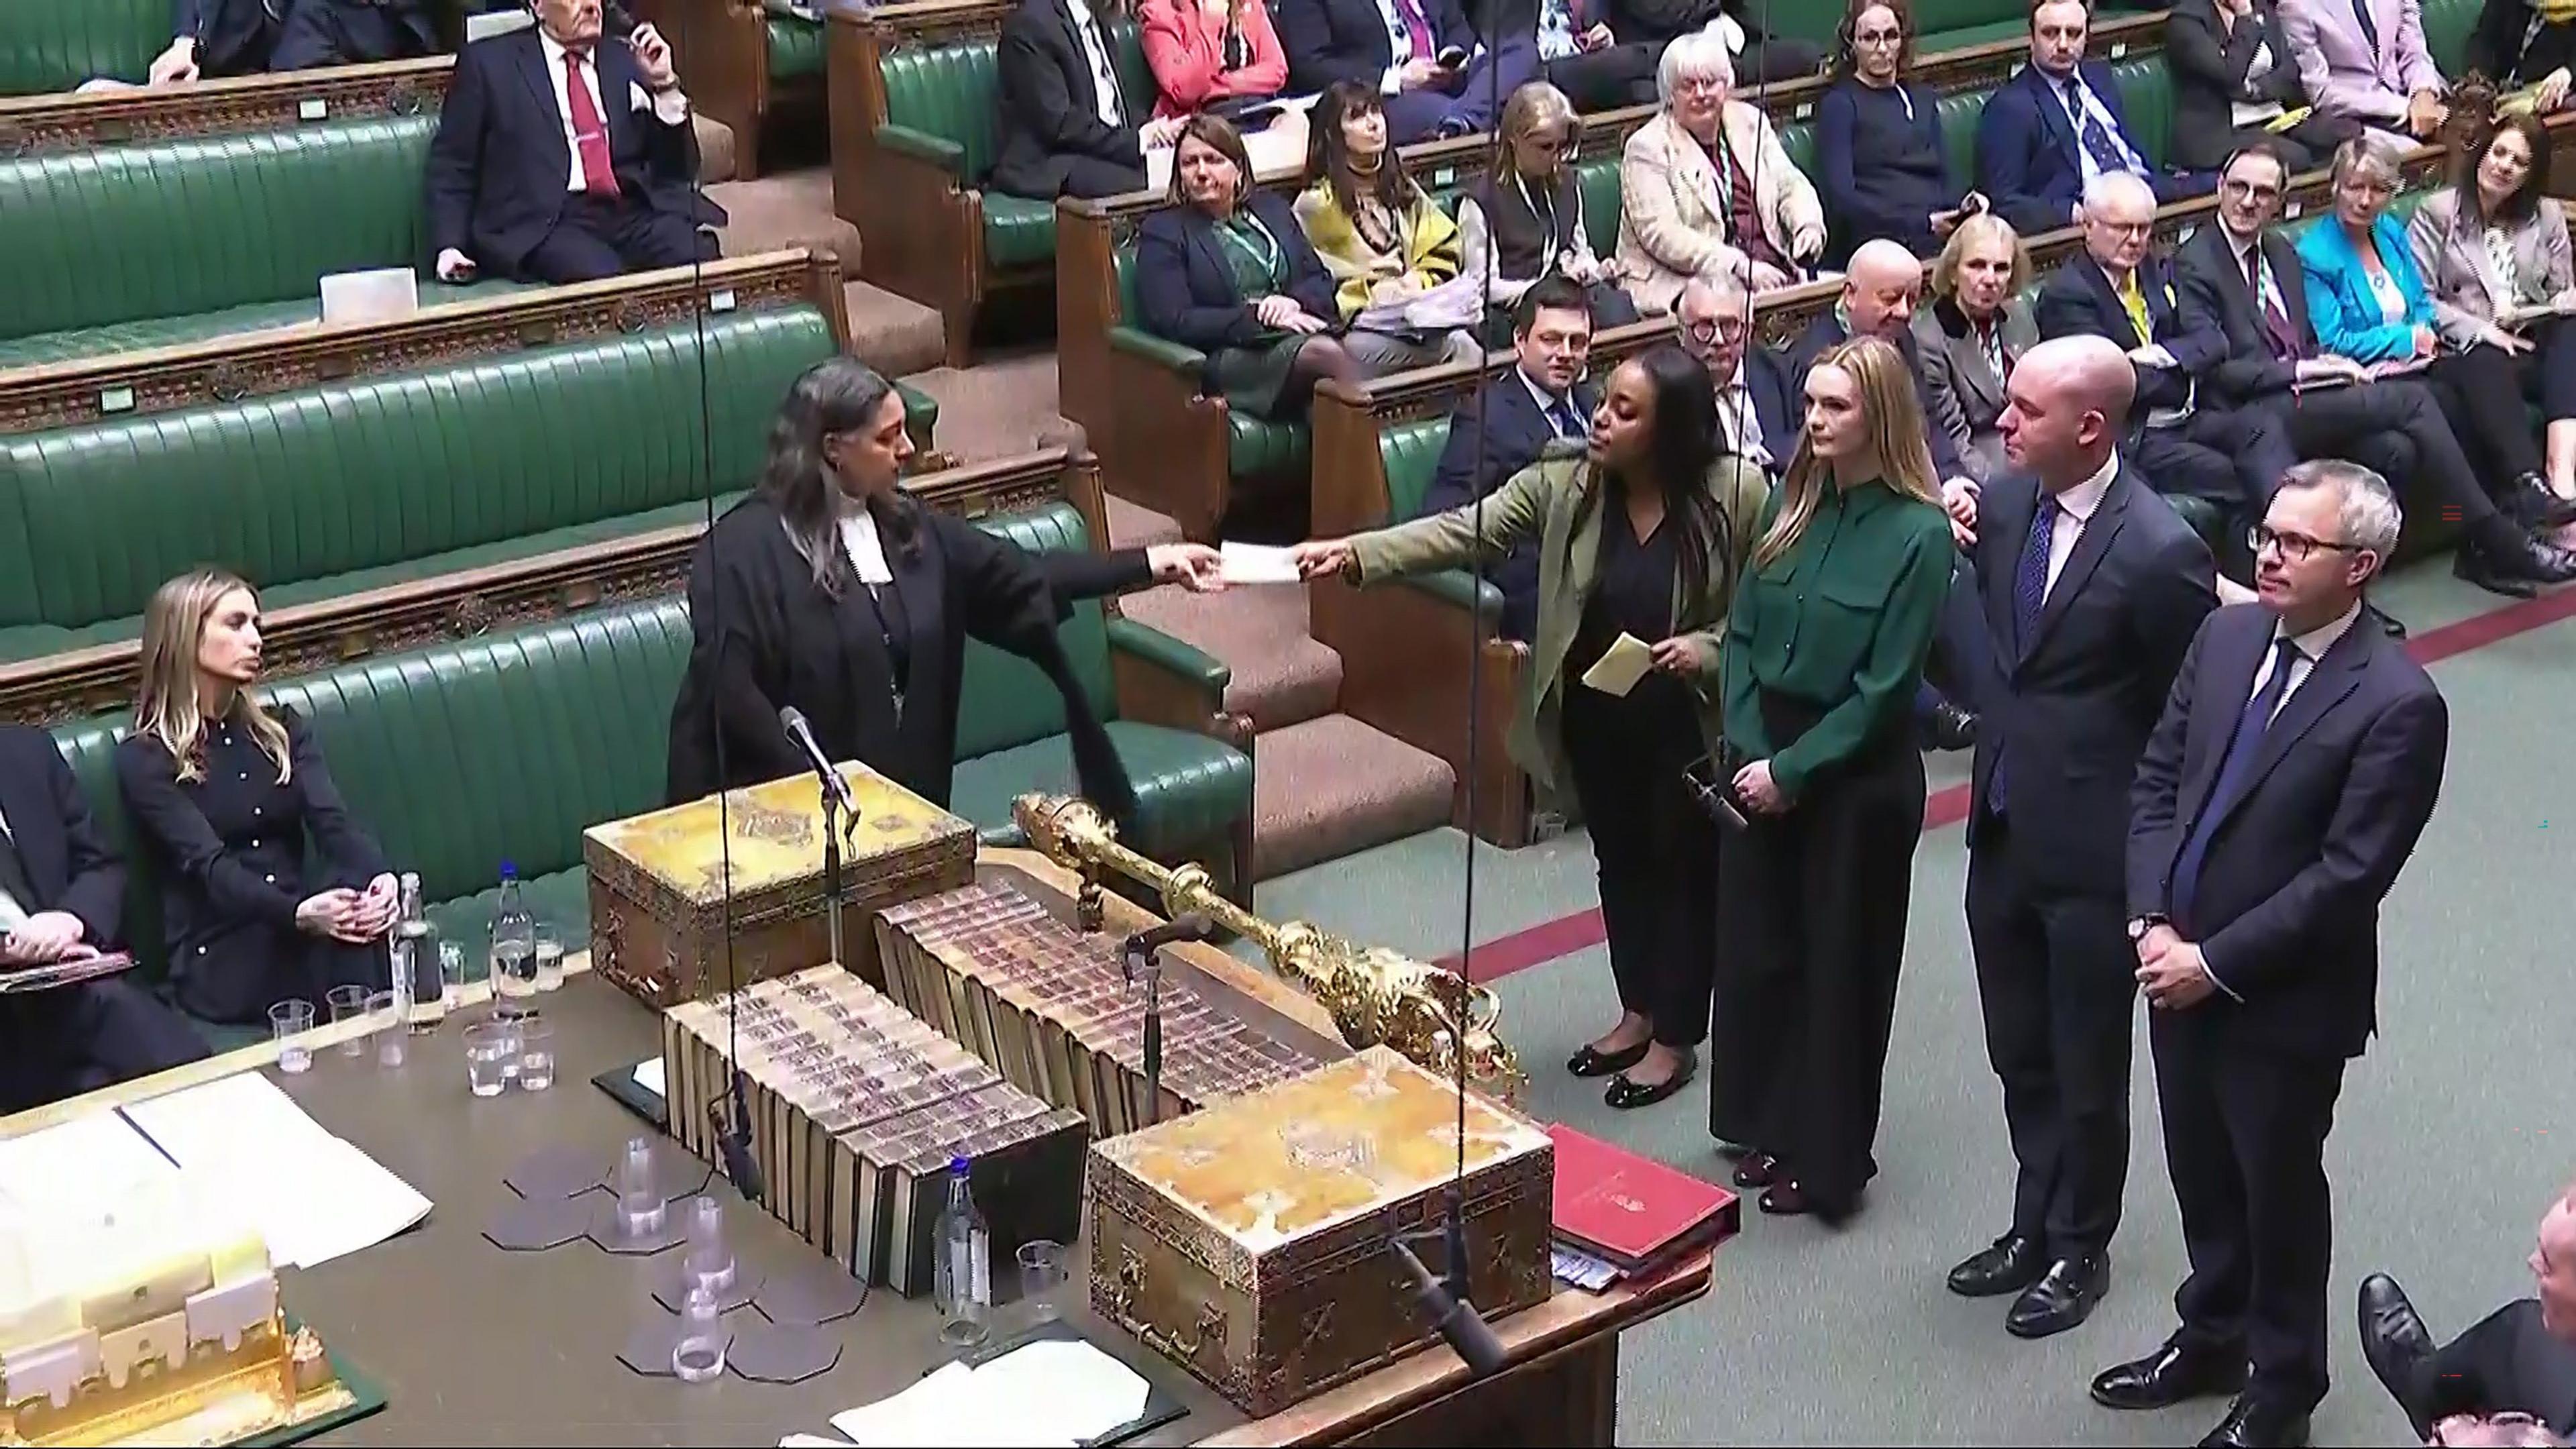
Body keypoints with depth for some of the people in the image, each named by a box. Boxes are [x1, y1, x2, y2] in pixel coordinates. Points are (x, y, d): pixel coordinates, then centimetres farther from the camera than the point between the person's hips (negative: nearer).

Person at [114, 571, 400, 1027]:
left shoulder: (281, 728, 16)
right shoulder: (144, 759, 1)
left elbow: (333, 821, -1)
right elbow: (208, 865, -14)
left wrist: (378, 876, -26)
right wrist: (299, 913, -34)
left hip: (303, 928, 4)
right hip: (224, 959, -4)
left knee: (359, 902, -32)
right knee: (339, 933, -36)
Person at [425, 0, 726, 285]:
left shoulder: (627, 61, 19)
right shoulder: (490, 62, 10)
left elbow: (677, 168, 16)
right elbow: (452, 165, 10)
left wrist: (664, 84, 3)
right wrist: (450, 247, -4)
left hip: (637, 212, 3)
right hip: (544, 222, -3)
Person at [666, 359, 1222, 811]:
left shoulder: (905, 528, 9)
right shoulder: (745, 548, -12)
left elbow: (1020, 576, 13)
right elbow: (730, 691, -16)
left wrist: (1149, 563, 10)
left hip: (906, 795, 6)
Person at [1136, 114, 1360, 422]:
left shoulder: (1272, 209, 25)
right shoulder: (1162, 232, 9)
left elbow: (1321, 282, 21)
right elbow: (1174, 322, -4)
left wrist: (1293, 301, -4)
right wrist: (1259, 317, -10)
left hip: (1302, 336, 4)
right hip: (1226, 356, -4)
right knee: (1323, 352, -35)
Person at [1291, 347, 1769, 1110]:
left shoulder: (1736, 494, -18)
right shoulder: (1562, 484, -11)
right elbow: (1462, 532, -17)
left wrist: (1708, 648, -24)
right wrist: (1352, 553, -29)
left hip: (1687, 725, -4)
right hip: (1595, 722, 4)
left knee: (1684, 868, 12)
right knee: (1620, 862, 20)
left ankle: (1675, 1039, 29)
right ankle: (1638, 1012, 41)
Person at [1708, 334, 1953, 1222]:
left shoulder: (1917, 533, -16)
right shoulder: (1793, 500, 1)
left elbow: (1883, 688, -16)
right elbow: (1744, 632, 4)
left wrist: (1790, 771, -14)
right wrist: (1746, 749, -7)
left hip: (1858, 774, -5)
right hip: (1763, 759, 6)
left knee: (1839, 963, 7)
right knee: (1756, 946, 14)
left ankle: (1826, 1158, 22)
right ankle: (1768, 1127, 31)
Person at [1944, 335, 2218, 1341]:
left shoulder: (2160, 551, -22)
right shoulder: (2003, 500, -2)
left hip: (2093, 847, -6)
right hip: (2004, 828, 7)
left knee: (2086, 1069, 11)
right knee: (2020, 1057, 21)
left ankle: (2079, 1250, 30)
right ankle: (2035, 1226, 39)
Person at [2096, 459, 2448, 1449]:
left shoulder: (2397, 703, -20)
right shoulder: (2225, 637, 0)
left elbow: (2348, 875, -21)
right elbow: (2157, 783, 5)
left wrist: (2213, 962, -18)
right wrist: (2153, 922, -7)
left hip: (2285, 999, -6)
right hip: (2179, 973, 6)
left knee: (2278, 1195, 12)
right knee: (2202, 1177, 23)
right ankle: (2212, 1339, 44)